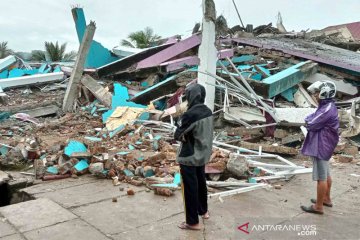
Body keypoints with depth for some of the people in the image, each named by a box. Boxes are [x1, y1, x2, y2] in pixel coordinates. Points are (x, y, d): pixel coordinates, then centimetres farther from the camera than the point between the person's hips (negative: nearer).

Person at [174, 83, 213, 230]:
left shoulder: (190, 114, -26)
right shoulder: (208, 112, -1)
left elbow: (177, 135, -17)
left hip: (189, 157, -8)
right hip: (203, 154, 8)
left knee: (190, 188, 4)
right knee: (201, 183, 23)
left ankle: (192, 222, 16)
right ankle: (203, 211, 42)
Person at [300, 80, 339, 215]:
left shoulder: (327, 110, -23)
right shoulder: (328, 107, 10)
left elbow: (310, 125, -22)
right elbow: (315, 120, 13)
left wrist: (308, 120, -3)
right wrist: (310, 120, -6)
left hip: (321, 146, -11)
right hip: (324, 145, 11)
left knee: (321, 177, -3)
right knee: (326, 174, 21)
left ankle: (318, 206, 6)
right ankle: (326, 199, 36)